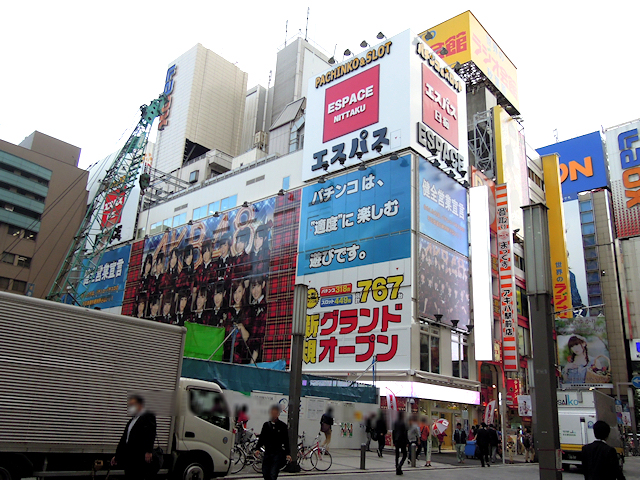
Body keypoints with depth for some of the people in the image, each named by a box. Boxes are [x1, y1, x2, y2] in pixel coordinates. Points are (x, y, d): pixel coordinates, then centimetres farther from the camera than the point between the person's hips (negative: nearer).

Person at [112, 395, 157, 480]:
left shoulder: (148, 416, -3)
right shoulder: (131, 421, 26)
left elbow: (150, 434, -15)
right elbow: (124, 439, 28)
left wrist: (148, 451, -25)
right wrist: (117, 455, 26)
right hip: (129, 458, 8)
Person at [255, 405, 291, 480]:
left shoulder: (283, 426, -1)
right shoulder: (266, 425, 8)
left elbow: (286, 440, 0)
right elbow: (261, 438, 10)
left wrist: (287, 454, -5)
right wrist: (257, 448, -4)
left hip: (278, 453, -4)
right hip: (267, 452, 4)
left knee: (273, 474, -12)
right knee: (265, 474, 5)